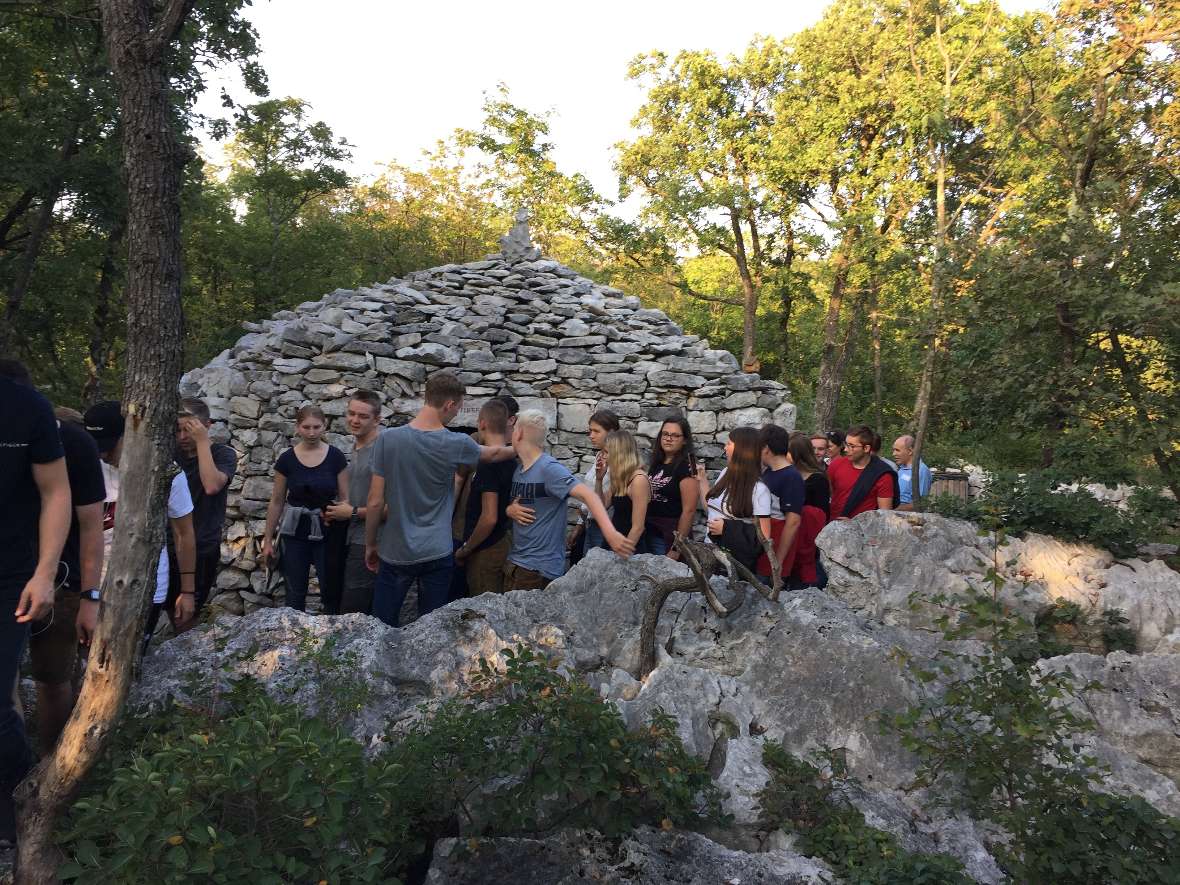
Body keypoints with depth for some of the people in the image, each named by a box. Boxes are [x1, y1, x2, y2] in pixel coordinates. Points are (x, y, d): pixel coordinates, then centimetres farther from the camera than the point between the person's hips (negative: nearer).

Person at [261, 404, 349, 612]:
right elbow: (276, 502, 4)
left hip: (326, 533, -1)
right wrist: (268, 539, 5)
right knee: (295, 594, 9)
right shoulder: (287, 459, -2)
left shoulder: (336, 457, -4)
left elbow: (345, 498, 1)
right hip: (295, 534, 1)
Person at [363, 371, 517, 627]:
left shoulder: (388, 439, -9)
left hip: (395, 554, 0)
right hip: (437, 554, 0)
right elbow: (494, 453, 14)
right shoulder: (457, 444, -8)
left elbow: (375, 502, -6)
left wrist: (370, 544, 8)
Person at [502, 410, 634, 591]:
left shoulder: (549, 468, -16)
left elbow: (587, 494, -28)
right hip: (514, 561, 8)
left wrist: (610, 532, -42)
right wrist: (510, 510, -6)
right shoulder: (518, 469, 9)